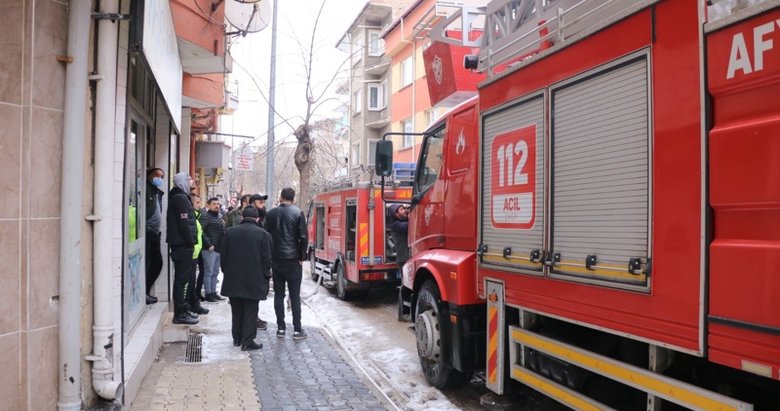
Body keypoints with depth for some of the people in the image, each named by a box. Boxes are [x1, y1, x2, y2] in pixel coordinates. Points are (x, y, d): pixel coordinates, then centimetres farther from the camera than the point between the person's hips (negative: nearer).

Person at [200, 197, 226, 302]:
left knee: (215, 272, 13)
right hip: (209, 249, -8)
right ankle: (208, 294, 3)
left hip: (218, 249, 9)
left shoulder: (218, 218, 19)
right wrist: (209, 244, -20)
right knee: (208, 272, -3)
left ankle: (213, 292, 20)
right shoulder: (205, 216, -8)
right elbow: (201, 231, -18)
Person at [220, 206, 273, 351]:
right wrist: (266, 276, 5)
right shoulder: (263, 234, -7)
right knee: (250, 312, 4)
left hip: (233, 280, 3)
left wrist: (227, 272, 15)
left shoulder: (230, 232, 3)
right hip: (254, 281, -3)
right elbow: (266, 259, -7)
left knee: (236, 311, 16)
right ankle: (247, 342, 5)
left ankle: (237, 338, 25)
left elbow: (223, 256, 5)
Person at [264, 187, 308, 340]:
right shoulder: (298, 213, -7)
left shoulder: (270, 213, 5)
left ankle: (281, 328, 12)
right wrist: (302, 257, -2)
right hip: (293, 259, -3)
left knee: (278, 294, 10)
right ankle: (297, 330, 3)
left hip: (276, 259, 3)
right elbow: (303, 237, -11)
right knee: (295, 295, 2)